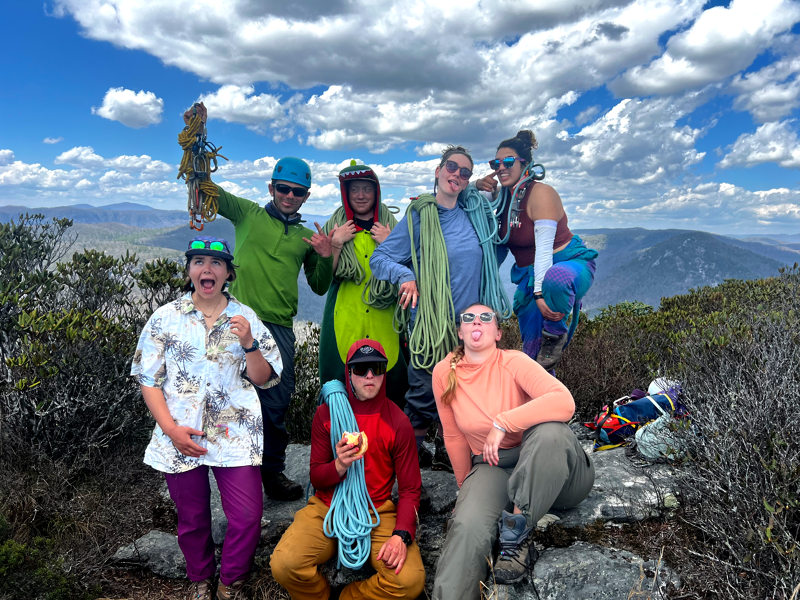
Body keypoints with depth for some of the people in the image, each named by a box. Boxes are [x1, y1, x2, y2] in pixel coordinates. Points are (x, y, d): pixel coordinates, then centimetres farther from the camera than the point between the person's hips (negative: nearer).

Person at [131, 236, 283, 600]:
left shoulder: (246, 318, 3)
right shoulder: (165, 317, 3)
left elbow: (264, 380, 3)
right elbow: (148, 379, 3)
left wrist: (249, 344, -15)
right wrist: (171, 428, -8)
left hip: (234, 434, 0)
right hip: (181, 436, 1)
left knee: (247, 517, -5)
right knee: (192, 519, 13)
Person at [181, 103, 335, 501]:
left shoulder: (305, 237, 15)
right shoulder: (248, 214, 8)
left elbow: (320, 287, 17)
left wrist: (326, 257, -2)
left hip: (279, 327, 3)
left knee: (277, 402, 9)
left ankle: (272, 471, 28)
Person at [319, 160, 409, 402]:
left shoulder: (390, 226, 10)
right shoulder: (336, 226, 8)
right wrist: (337, 243, -9)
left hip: (383, 319, 1)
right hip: (345, 318, 0)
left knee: (391, 380, 0)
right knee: (341, 380, -1)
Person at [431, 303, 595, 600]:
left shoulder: (513, 362, -12)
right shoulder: (444, 373, -3)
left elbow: (564, 402, -30)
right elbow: (454, 437, 9)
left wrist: (502, 423, -29)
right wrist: (467, 487, 16)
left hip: (549, 467, 0)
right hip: (492, 467, 1)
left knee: (550, 430, -37)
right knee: (468, 527, -33)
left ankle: (516, 536, -22)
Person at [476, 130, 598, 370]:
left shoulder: (540, 193, -18)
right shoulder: (503, 196, 3)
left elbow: (544, 247, -25)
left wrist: (541, 292, -32)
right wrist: (478, 186, -7)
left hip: (569, 262, -6)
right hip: (530, 275, 7)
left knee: (555, 279, -44)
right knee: (531, 350, -1)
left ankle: (556, 334, -16)